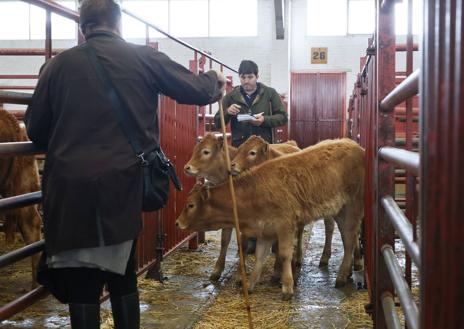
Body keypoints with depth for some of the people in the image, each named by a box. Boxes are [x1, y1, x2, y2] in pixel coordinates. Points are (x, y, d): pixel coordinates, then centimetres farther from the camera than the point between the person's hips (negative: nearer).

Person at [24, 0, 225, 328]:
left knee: (80, 284, 8)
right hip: (123, 184, 0)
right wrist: (214, 79, 31)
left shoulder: (59, 64, 5)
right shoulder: (144, 58, 3)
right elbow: (196, 91, 8)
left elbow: (36, 129, 9)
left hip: (69, 186, 0)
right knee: (123, 277, 18)